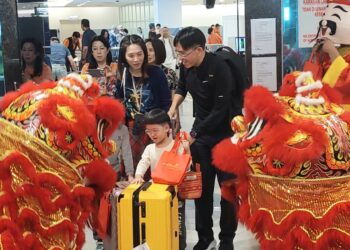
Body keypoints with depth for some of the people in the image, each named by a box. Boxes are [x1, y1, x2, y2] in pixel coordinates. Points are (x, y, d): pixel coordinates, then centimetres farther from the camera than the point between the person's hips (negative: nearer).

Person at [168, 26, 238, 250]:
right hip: (201, 133, 6)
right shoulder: (186, 66, -3)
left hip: (225, 135, -6)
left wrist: (193, 134, -22)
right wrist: (174, 106, 1)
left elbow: (220, 110, -24)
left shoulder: (220, 69, -23)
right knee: (202, 187, 9)